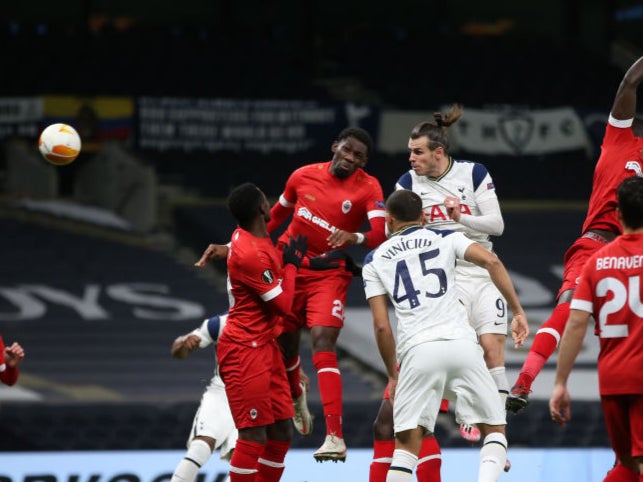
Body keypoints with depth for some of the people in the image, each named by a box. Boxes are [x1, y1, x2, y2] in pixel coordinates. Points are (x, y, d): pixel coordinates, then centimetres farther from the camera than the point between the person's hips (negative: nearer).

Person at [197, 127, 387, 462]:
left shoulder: (368, 188, -9)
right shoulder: (304, 176, 0)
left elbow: (381, 235, -23)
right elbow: (274, 217, 15)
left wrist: (355, 237, -45)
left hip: (329, 274, -4)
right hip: (290, 267, 4)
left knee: (322, 343, -23)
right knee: (284, 344, 13)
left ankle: (335, 436, -31)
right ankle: (294, 402, 48)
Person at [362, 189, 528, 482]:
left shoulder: (375, 260, 16)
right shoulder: (445, 239, 17)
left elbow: (381, 326, 8)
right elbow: (491, 262, -1)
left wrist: (393, 375, 19)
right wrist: (517, 312, 4)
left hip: (417, 351, 0)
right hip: (461, 344, 0)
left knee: (407, 443, 5)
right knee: (494, 429, 11)